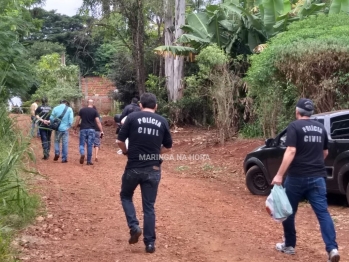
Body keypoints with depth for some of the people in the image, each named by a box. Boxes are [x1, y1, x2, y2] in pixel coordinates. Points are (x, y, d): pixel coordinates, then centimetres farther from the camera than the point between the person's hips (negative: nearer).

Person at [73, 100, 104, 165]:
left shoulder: (82, 110, 4)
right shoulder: (94, 111, 0)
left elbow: (78, 120, 6)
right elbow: (98, 122, -7)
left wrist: (75, 128, 17)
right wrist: (101, 131, -7)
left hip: (83, 129, 0)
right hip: (91, 130, 0)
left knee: (82, 144, 8)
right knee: (90, 145, 4)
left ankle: (82, 153, -23)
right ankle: (89, 161, 6)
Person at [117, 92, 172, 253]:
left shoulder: (132, 117, -3)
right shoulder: (162, 121, 4)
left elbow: (120, 141, -4)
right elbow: (168, 147, 10)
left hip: (133, 167, -2)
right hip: (153, 170, 2)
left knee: (126, 196, 23)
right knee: (149, 206, 9)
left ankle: (134, 226, 5)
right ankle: (150, 243, 11)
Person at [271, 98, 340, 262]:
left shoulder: (294, 126, -8)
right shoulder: (320, 127, 12)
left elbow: (291, 152, -19)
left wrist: (279, 175, -19)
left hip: (297, 177, -5)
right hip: (318, 177, 5)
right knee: (323, 212, 1)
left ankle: (289, 246, 23)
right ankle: (332, 248, -11)